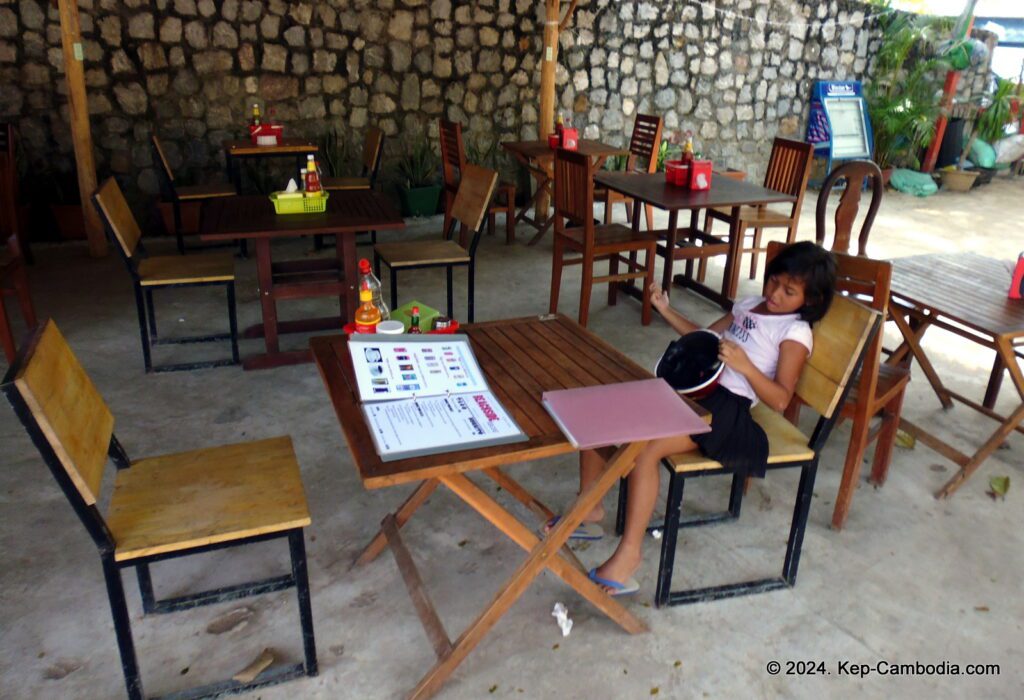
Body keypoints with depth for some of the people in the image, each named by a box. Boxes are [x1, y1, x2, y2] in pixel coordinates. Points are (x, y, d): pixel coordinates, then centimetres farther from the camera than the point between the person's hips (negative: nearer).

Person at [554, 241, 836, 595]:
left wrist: (745, 365, -24)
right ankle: (590, 508, 8)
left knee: (644, 446, -32)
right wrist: (665, 309, 18)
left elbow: (780, 400, -10)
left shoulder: (795, 332, -2)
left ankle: (629, 553, -21)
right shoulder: (748, 305, 19)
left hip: (725, 406, -8)